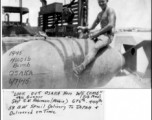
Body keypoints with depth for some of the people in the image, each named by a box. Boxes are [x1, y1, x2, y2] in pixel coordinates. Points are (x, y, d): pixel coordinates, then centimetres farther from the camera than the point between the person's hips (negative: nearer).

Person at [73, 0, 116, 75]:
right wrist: (84, 28, 1)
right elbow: (92, 28, 23)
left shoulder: (110, 10, -5)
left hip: (108, 36, -11)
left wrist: (97, 33, -20)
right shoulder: (100, 14, 21)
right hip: (101, 34, 11)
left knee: (95, 47, -37)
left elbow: (111, 25, -20)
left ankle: (82, 67, -58)